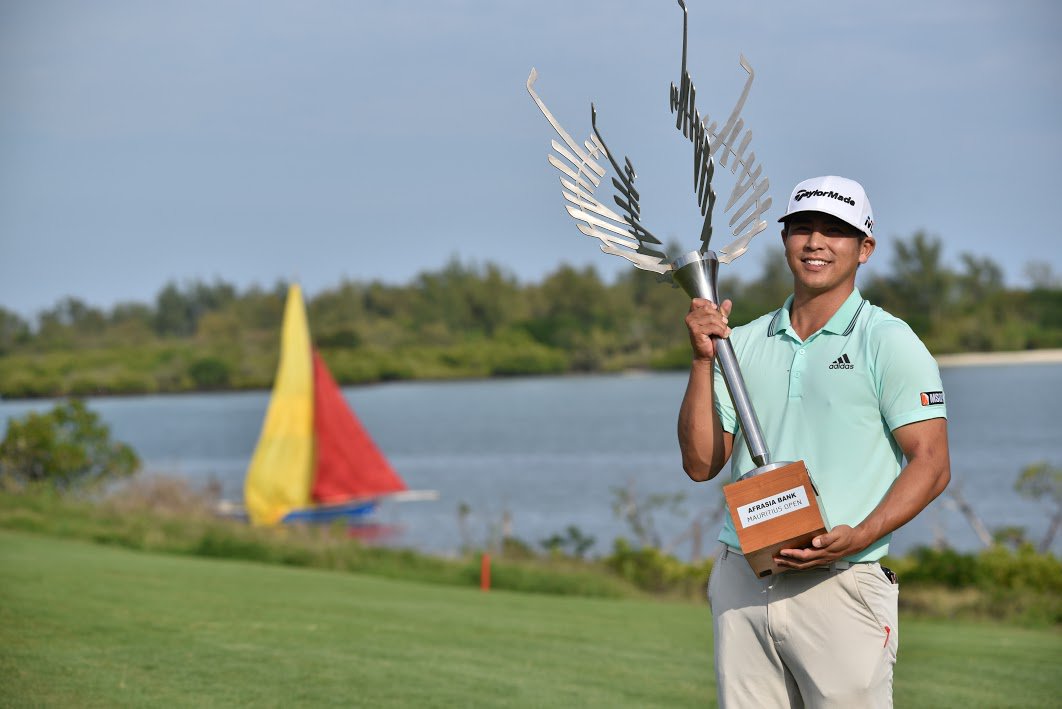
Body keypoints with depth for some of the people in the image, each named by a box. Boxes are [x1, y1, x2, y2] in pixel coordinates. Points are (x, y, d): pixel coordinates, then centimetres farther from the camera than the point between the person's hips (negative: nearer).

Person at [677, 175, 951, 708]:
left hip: (839, 585, -4)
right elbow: (702, 464, 9)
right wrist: (704, 359, -1)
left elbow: (931, 464, -6)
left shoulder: (887, 341, -1)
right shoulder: (742, 343, 14)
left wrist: (859, 537, -20)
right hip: (740, 580, 4)